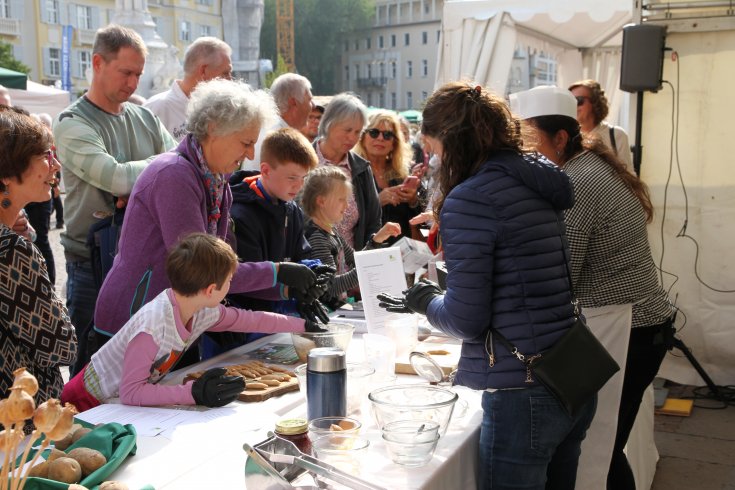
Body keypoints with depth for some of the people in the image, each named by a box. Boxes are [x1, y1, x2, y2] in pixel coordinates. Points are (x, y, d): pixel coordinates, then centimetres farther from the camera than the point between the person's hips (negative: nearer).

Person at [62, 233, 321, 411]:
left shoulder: (203, 312, -10)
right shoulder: (153, 324, -34)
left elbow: (246, 319, 5)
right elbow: (130, 392, -36)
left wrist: (302, 324, 11)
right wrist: (194, 393, -43)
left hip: (128, 400, 7)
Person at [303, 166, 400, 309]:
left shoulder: (332, 231, 14)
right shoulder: (315, 237, -15)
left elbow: (355, 262, 24)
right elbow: (330, 286, -22)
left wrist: (377, 239, 11)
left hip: (339, 308, 9)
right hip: (325, 313, -9)